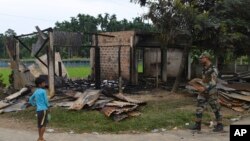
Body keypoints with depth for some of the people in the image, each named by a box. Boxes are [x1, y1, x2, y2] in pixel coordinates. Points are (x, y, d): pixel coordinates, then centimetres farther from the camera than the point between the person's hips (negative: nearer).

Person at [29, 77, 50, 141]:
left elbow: (30, 99, 19)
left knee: (39, 124, 13)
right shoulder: (43, 91, -12)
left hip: (38, 110, 8)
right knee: (43, 124, -3)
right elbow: (46, 100, -12)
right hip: (43, 109, -8)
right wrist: (48, 106, 6)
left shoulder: (36, 91, 11)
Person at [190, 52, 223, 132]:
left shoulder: (213, 69, -15)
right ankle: (198, 125, 12)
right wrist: (199, 85, 10)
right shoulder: (204, 69, 10)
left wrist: (204, 88, -31)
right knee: (199, 109, 4)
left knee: (216, 110, 5)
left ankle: (219, 125, 17)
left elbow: (213, 82, -22)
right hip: (203, 93, 8)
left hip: (211, 93, -8)